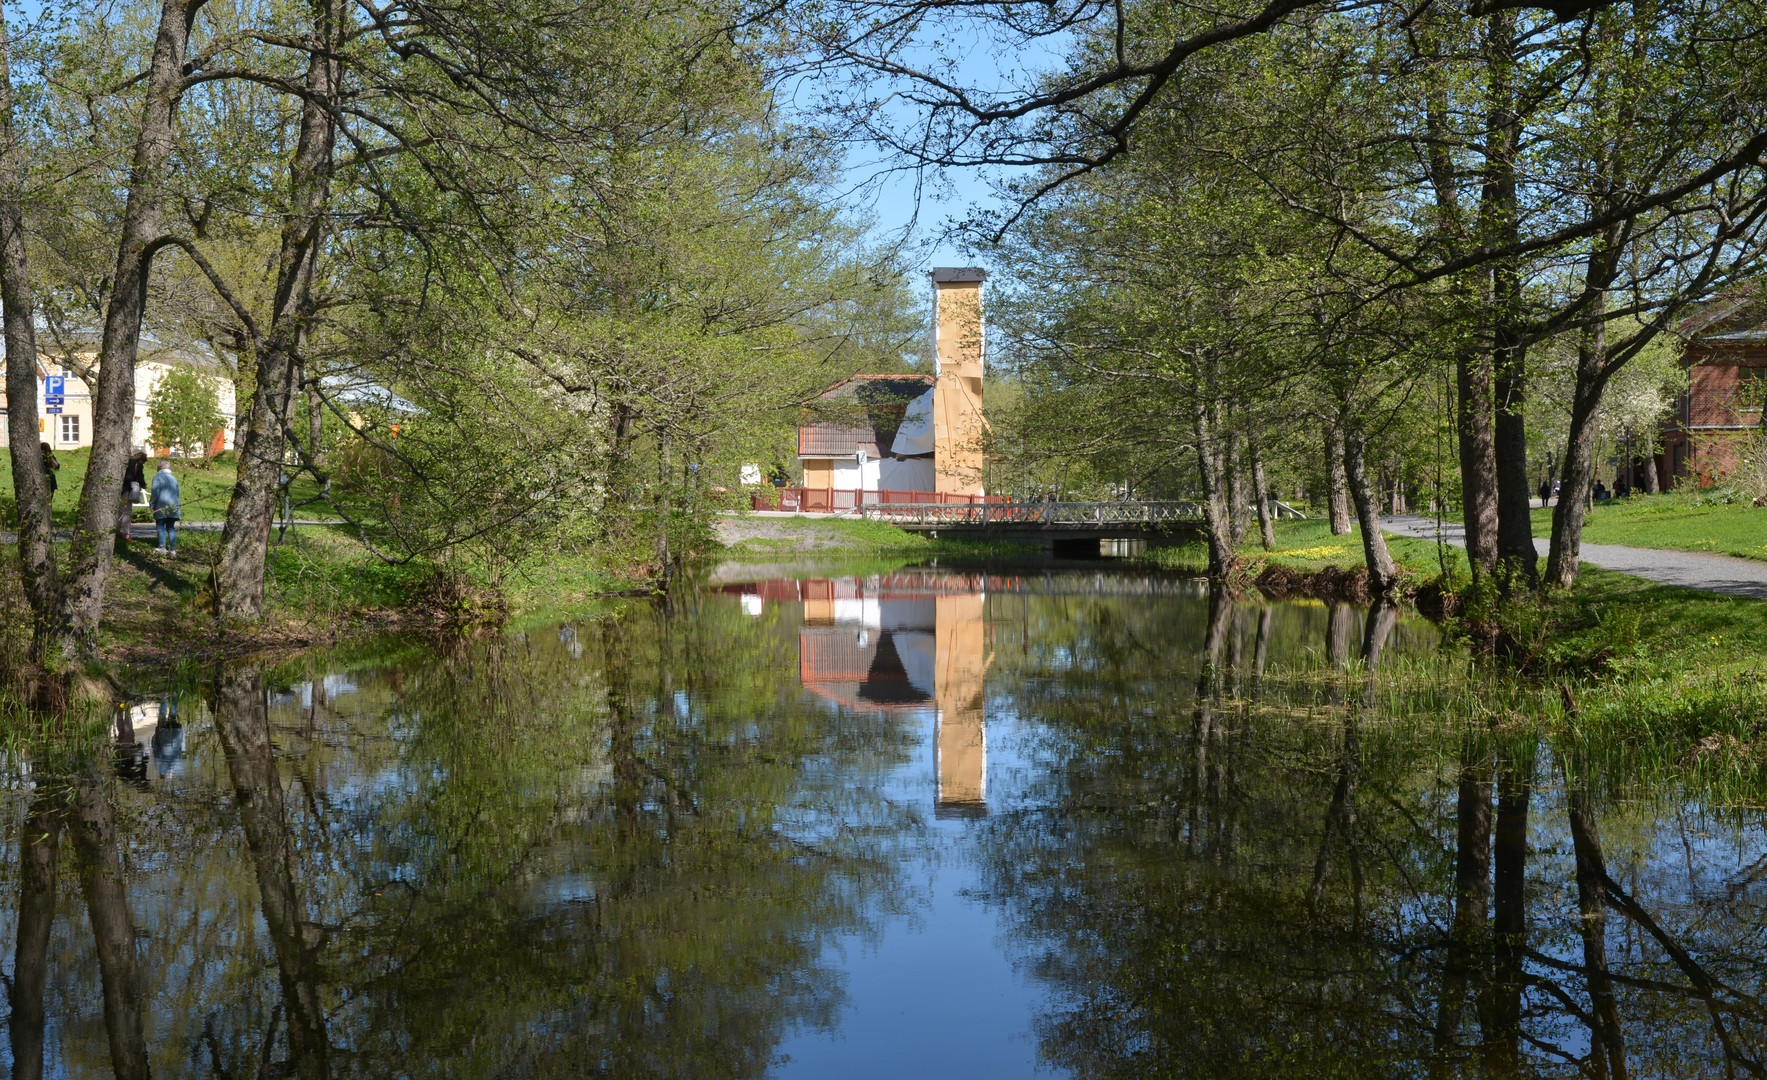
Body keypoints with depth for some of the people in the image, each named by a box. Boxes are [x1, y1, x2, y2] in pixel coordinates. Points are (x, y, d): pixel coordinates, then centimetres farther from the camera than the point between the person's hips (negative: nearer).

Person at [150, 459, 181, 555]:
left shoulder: (157, 477, -2)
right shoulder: (174, 478, 17)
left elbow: (155, 492, -10)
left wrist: (151, 504, -1)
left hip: (162, 507, -5)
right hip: (174, 507, 5)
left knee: (160, 526, 1)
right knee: (171, 528, 9)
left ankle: (162, 547, -10)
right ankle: (173, 549, 2)